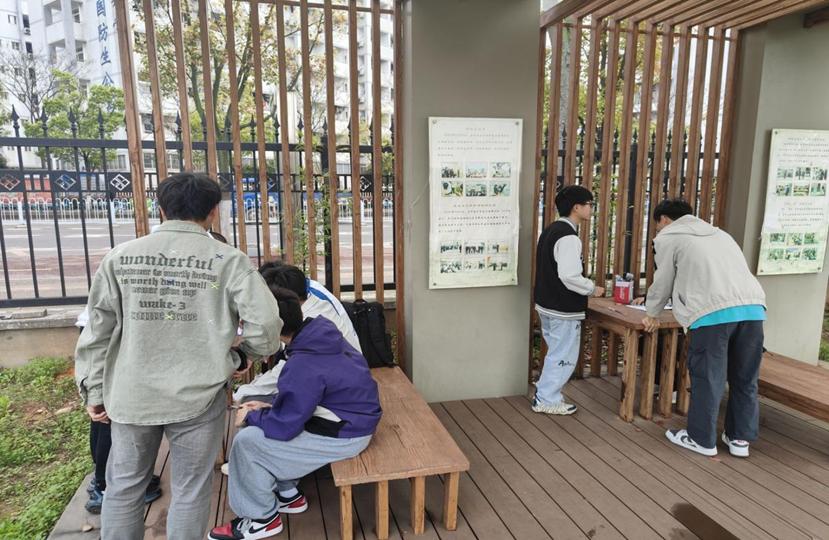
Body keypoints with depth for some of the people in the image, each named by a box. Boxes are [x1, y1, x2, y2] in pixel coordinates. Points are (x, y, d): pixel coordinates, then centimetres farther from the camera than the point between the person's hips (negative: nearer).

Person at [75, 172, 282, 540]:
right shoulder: (228, 260, -11)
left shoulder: (120, 257, -1)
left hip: (131, 397, 3)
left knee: (123, 487, 23)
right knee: (190, 492, 15)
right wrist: (244, 345, 5)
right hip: (197, 397, -3)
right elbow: (266, 324, -17)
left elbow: (98, 331, 3)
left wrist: (93, 391, 13)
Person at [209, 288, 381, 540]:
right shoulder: (323, 332, -3)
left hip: (343, 435, -9)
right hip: (350, 417, 9)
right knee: (259, 426, 14)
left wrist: (253, 416, -1)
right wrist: (271, 406, 6)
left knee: (247, 442, -6)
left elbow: (283, 427, -20)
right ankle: (289, 495, 25)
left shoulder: (303, 366, -29)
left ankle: (262, 518, 14)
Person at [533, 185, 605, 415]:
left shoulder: (551, 230, 11)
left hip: (547, 304, 10)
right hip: (563, 309, -10)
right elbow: (570, 276, -27)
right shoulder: (569, 237, -21)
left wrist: (587, 288, 20)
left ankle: (544, 393, 30)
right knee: (564, 356, 4)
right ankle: (547, 400, 14)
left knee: (556, 353, 21)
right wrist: (593, 289, -11)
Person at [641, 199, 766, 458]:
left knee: (708, 379, 6)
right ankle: (740, 438, 28)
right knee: (744, 378, 17)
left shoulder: (668, 237, 13)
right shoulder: (717, 233, 33)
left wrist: (652, 315, 32)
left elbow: (663, 282, 17)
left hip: (714, 311, -6)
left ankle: (702, 439, 18)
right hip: (753, 307, 7)